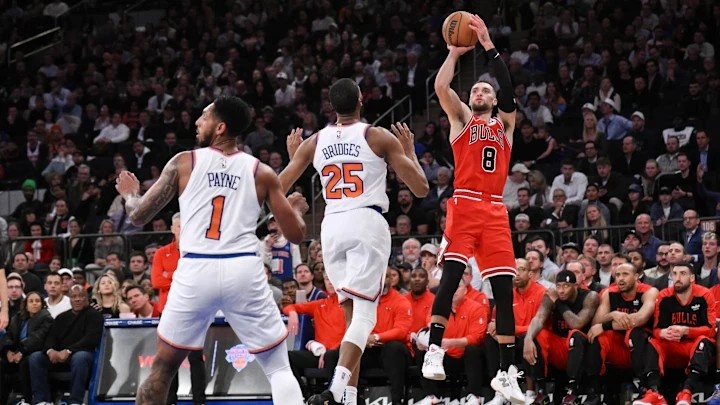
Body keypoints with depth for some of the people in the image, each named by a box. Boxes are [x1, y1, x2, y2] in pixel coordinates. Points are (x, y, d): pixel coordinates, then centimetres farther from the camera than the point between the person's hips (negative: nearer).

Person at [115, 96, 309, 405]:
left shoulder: (184, 163, 7)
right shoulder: (261, 173, 9)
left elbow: (139, 216, 10)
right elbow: (295, 234, 9)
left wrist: (130, 194, 33)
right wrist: (297, 208, 32)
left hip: (196, 271, 0)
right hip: (244, 271, 0)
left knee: (163, 367, 17)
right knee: (279, 368, 11)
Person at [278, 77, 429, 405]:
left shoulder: (313, 142, 9)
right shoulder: (379, 137, 1)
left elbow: (276, 190, 13)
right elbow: (420, 188, 2)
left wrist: (292, 156, 30)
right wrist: (410, 150, 19)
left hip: (332, 227, 4)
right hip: (367, 223, -4)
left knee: (352, 313, 17)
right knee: (364, 313, -8)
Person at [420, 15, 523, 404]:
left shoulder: (505, 123, 18)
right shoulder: (461, 118, 14)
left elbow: (509, 90, 1)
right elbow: (441, 87, -3)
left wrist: (489, 48, -4)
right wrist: (455, 52, 1)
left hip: (495, 211, 2)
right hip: (464, 205, -2)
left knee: (504, 288, 0)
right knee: (450, 276, -19)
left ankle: (506, 372, 2)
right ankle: (434, 350, -16)